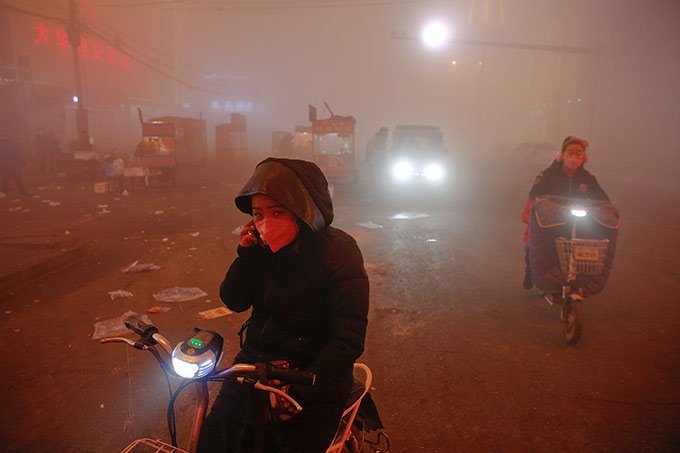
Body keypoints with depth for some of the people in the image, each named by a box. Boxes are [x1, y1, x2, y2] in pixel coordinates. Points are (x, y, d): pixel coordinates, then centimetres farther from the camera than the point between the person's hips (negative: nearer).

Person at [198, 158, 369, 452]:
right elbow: (234, 301, -1)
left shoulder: (337, 252, -19)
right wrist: (247, 255, -16)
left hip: (312, 381, -5)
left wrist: (299, 391, -23)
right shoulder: (263, 247, -2)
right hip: (253, 366, 5)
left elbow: (348, 341, -20)